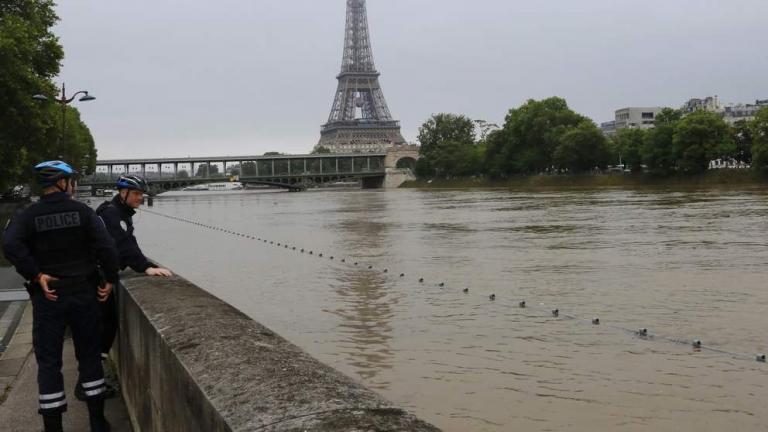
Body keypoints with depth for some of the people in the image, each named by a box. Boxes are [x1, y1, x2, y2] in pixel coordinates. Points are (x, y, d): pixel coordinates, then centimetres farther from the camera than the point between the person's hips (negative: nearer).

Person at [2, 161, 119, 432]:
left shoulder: (27, 216, -1)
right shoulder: (82, 211, -3)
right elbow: (106, 246, -14)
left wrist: (36, 275, -14)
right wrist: (110, 279, -4)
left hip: (48, 297, 0)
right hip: (83, 293, 0)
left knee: (48, 362, 7)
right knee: (89, 356, 13)